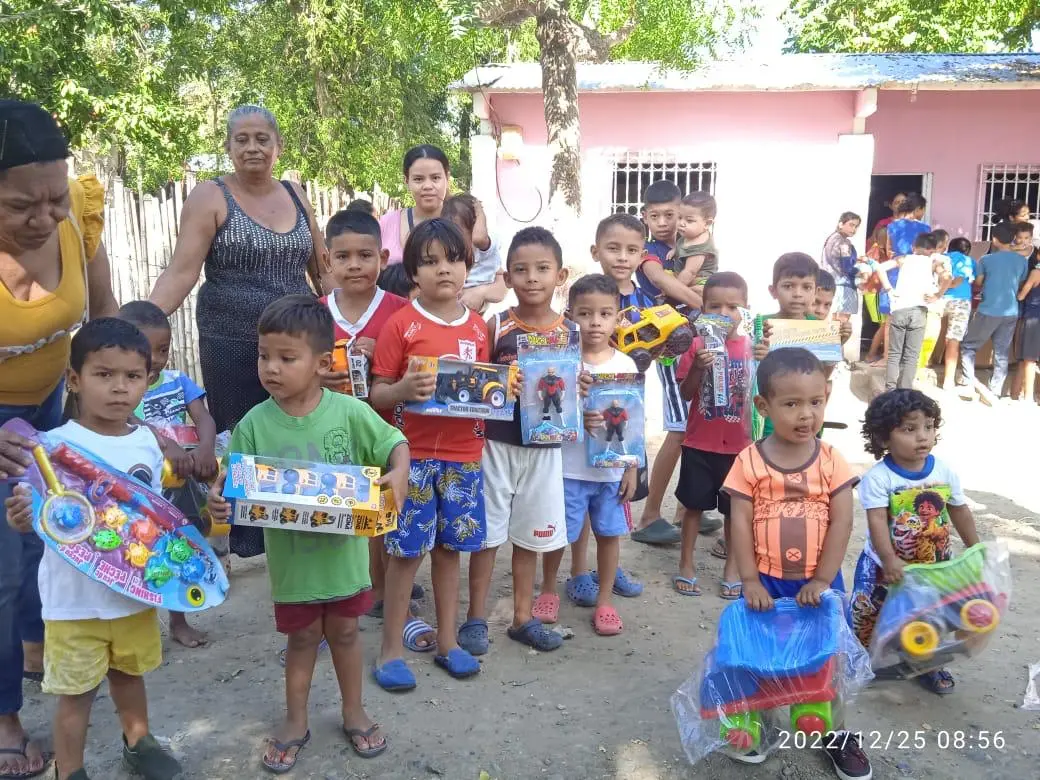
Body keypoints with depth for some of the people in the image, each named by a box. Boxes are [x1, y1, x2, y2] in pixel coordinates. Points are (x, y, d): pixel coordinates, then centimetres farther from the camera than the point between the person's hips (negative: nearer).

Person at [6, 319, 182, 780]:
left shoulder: (147, 443, -1)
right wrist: (21, 520, -38)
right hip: (75, 598, -5)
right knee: (76, 691, 10)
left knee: (129, 672, 25)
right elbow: (41, 519, -18)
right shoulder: (56, 445, -18)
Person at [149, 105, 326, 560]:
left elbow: (322, 268, 17)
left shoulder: (295, 195, 10)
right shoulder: (210, 197, -3)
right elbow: (181, 272, -12)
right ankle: (242, 538, 20)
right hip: (231, 348, -3)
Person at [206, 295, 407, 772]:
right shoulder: (255, 424, -12)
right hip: (291, 557, 0)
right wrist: (221, 501, -27)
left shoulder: (348, 411, -14)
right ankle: (295, 721, 39)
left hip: (343, 551, 0)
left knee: (344, 631, 19)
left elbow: (396, 445, -5)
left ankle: (354, 712, 40)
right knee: (302, 638, 17)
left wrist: (398, 474, -24)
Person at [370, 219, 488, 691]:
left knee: (449, 547, 14)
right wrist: (403, 390, -26)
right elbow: (376, 394, -6)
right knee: (406, 551, 3)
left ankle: (447, 642, 28)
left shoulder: (477, 326, 7)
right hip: (414, 454, -4)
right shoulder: (402, 325, -7)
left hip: (463, 454, 4)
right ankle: (390, 649, 19)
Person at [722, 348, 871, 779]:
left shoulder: (831, 460, -6)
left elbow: (842, 523, -8)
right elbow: (739, 524, -9)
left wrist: (822, 580, -12)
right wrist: (750, 581, -13)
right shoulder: (749, 462, -10)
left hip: (819, 581, 1)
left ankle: (837, 733, 34)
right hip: (767, 581, -1)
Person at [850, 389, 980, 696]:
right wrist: (889, 559, -36)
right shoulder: (878, 477, -21)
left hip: (935, 566, 4)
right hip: (885, 566, -4)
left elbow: (960, 512, 6)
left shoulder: (945, 472, -6)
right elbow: (877, 520, -27)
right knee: (866, 617, 7)